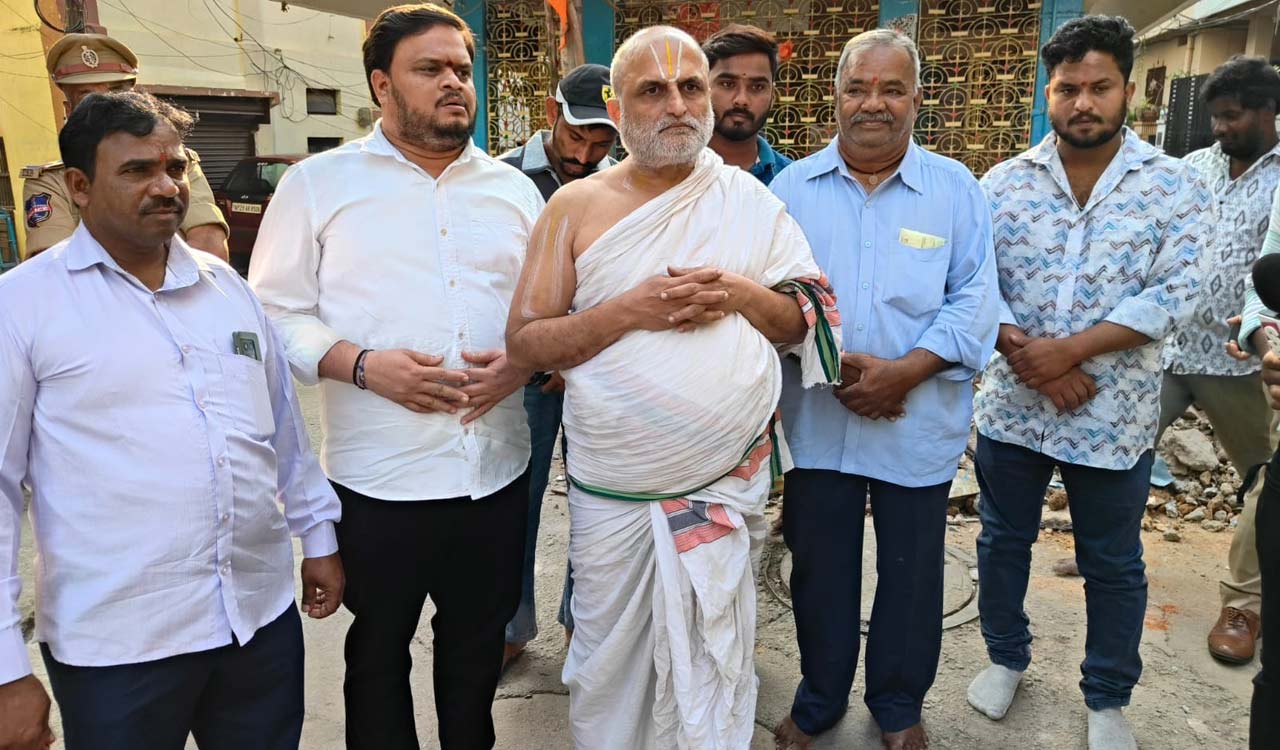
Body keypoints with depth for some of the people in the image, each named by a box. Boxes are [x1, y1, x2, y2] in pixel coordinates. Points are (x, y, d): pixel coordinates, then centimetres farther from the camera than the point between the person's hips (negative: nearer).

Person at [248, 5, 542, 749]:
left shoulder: (513, 188, 9)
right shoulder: (318, 184, -1)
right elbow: (278, 314, -2)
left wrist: (522, 360, -9)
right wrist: (362, 365, -18)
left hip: (498, 470, 3)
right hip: (379, 477, -2)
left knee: (478, 643, 19)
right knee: (379, 648, 16)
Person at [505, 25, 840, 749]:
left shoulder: (751, 201, 3)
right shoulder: (576, 208, -2)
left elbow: (808, 321, 7)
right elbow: (524, 342, -5)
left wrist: (743, 295, -13)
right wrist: (629, 310, -18)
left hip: (730, 479, 1)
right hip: (612, 492, 0)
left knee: (714, 667, 13)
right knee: (609, 662, 15)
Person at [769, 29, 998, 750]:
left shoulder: (957, 190, 1)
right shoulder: (792, 187, 3)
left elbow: (974, 303, -4)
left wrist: (906, 370, -17)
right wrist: (830, 364, -14)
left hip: (919, 427, 0)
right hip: (817, 421, 1)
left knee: (912, 574, 14)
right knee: (819, 569, 14)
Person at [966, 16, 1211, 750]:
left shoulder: (1177, 186, -4)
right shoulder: (1003, 182, 0)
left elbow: (1173, 295, -12)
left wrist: (1069, 349, -20)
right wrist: (1027, 358, -16)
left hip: (1114, 416, -1)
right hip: (1011, 407, 2)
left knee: (1113, 565, 13)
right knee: (1003, 540, 17)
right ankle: (1007, 657, 40)